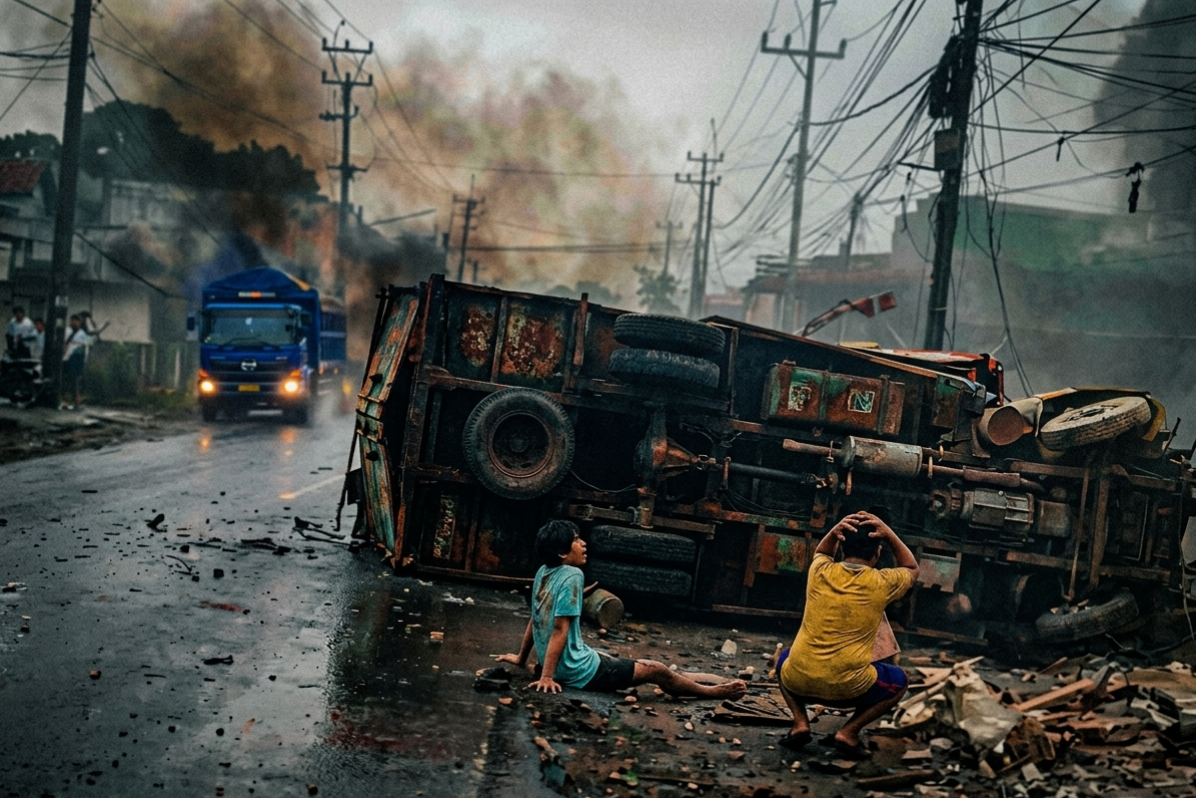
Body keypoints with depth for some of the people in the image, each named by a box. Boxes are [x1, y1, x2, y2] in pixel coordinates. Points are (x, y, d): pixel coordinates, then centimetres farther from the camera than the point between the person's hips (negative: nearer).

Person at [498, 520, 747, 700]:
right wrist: (547, 677, -23)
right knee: (656, 671, 5)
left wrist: (521, 658, 24)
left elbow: (534, 621, 13)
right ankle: (714, 692, 26)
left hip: (561, 666, 10)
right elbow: (559, 630, -23)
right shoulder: (571, 576, -21)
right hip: (578, 672, -10)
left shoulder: (544, 573, 3)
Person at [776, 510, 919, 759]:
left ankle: (800, 723, 13)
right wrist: (889, 534, 9)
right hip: (848, 688, -2)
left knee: (785, 659, 37)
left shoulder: (820, 572, 3)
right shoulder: (882, 584, -2)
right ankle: (849, 731, 7)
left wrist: (834, 532, 11)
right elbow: (911, 568, 21)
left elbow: (821, 553, 30)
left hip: (798, 681, 2)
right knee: (898, 680, 26)